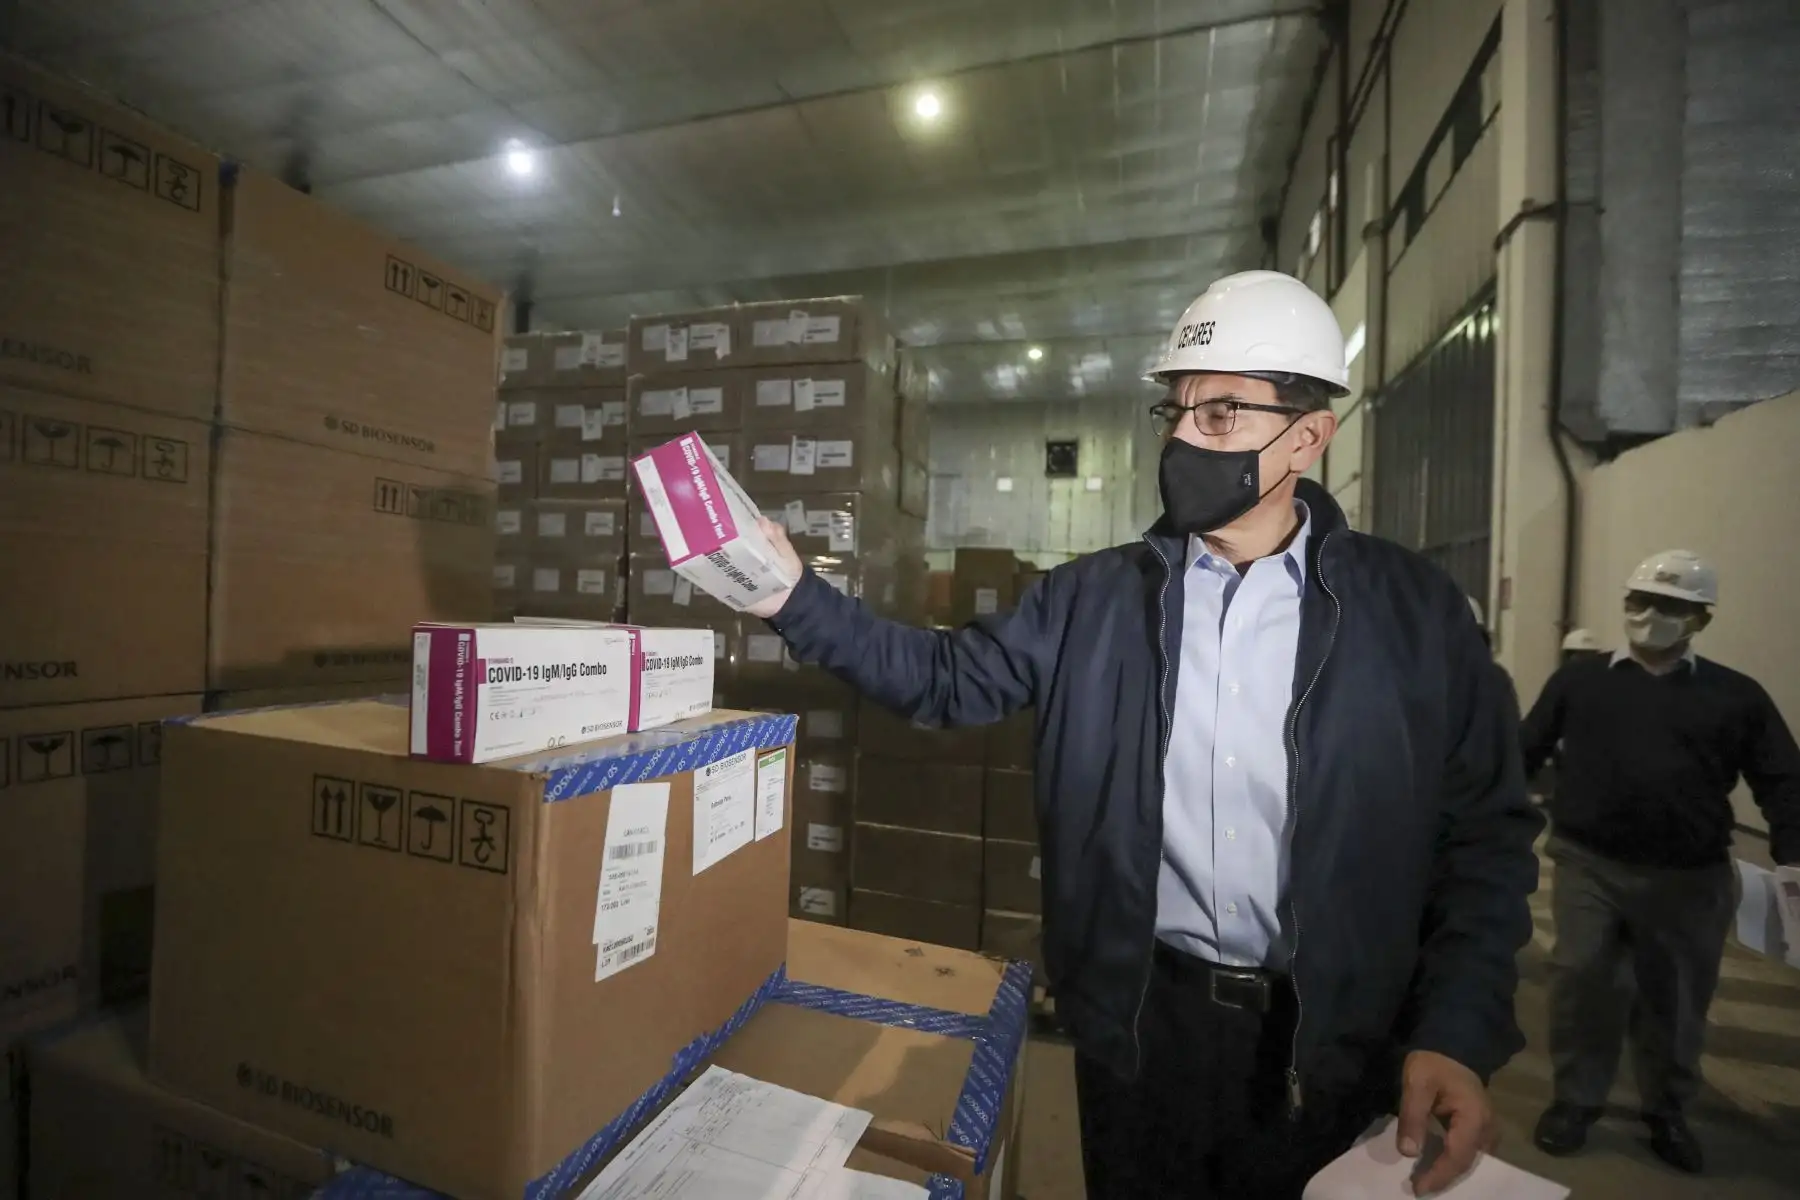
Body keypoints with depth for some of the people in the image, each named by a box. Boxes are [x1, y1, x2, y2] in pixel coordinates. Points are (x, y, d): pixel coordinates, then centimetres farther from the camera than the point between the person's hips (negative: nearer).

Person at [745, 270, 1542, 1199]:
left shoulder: (1415, 612, -6)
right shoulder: (1093, 598, -4)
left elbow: (1486, 832, -2)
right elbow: (947, 677, -6)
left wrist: (1460, 1029, -10)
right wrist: (797, 599, -16)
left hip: (1329, 1042, 0)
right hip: (1141, 1019, 1)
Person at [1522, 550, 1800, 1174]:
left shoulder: (1736, 695, 4)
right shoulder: (1580, 678, 2)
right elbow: (1525, 751, 2)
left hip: (1689, 879, 2)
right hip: (1588, 865, -1)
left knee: (1676, 1002, 15)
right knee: (1581, 983, 2)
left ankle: (1667, 1116, 38)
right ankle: (1574, 1103, 22)